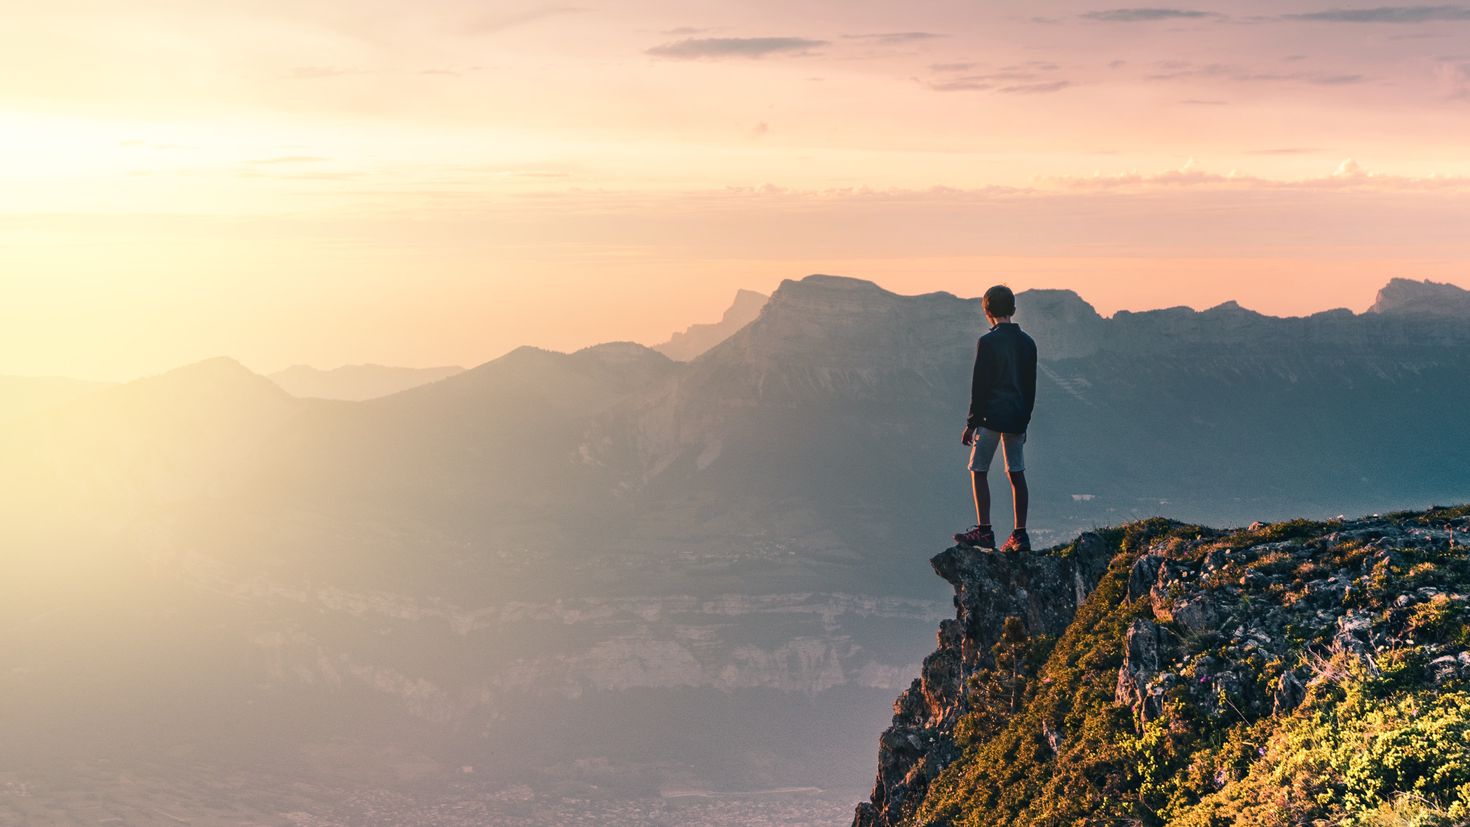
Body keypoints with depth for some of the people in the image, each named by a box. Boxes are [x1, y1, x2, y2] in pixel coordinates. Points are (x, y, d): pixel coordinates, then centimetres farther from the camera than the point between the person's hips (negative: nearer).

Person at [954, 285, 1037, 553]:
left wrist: (971, 423, -6)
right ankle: (1020, 535, 9)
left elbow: (979, 386, -12)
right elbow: (1030, 387, 14)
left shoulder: (987, 342, -11)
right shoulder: (1027, 343, 8)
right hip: (1017, 420, 6)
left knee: (979, 471, 1)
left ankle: (984, 531, -4)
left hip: (992, 418, -6)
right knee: (1016, 474, 8)